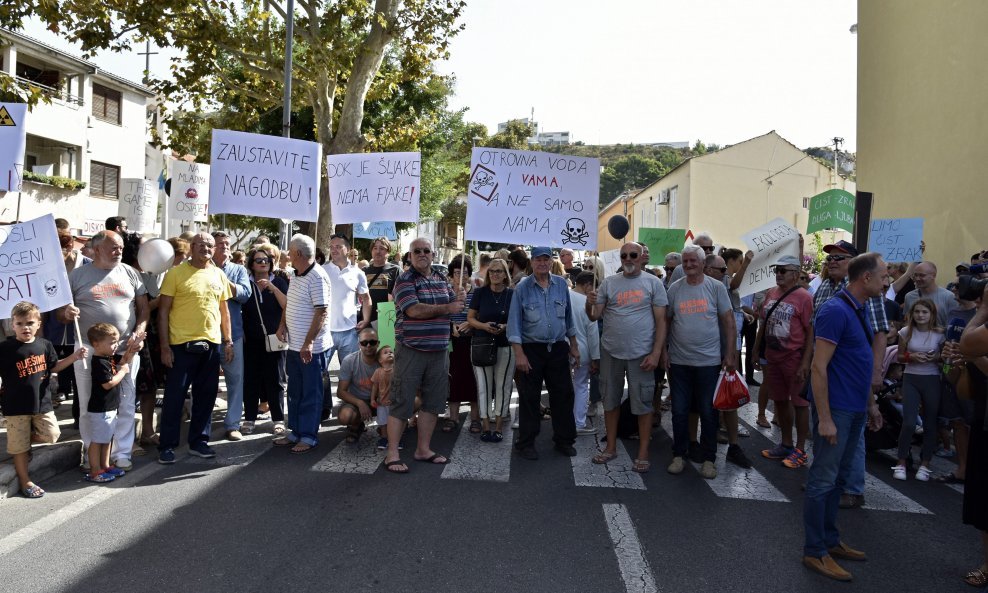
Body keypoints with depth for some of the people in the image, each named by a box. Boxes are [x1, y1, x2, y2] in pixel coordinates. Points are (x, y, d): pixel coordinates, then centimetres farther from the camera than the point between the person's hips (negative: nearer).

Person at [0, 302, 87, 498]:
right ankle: (25, 482, 20)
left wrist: (74, 356, 4)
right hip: (16, 406, -4)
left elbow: (54, 366, 15)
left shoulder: (44, 345, 3)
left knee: (52, 435, 2)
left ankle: (25, 439, 29)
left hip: (42, 402, 4)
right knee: (20, 447, 6)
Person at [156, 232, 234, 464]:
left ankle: (198, 441, 25)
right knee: (174, 396, 3)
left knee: (206, 396, 11)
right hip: (182, 345, -4)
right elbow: (163, 311, -5)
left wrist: (228, 341, 11)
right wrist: (164, 346, -9)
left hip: (212, 344, 5)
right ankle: (167, 445, 15)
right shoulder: (175, 273, -5)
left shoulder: (219, 274, 9)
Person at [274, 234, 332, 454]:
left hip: (311, 348, -9)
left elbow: (322, 312, -23)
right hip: (294, 345, 9)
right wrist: (282, 325, 4)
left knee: (311, 394, 3)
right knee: (294, 392, 17)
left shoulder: (317, 277, -18)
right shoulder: (296, 276, 11)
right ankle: (295, 432, 30)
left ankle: (309, 436, 14)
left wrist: (308, 343, -26)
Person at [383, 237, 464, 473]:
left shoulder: (441, 279, 13)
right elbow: (414, 310, -18)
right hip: (411, 350, -6)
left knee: (433, 402, 11)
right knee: (402, 403, -2)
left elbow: (454, 305, 18)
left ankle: (423, 449, 23)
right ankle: (392, 454, 6)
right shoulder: (404, 280, -7)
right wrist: (447, 307, -12)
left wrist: (458, 298, -7)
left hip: (439, 351, 7)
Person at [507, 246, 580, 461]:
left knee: (563, 395, 9)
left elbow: (568, 317, 14)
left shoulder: (561, 285, 6)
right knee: (529, 398, 3)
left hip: (558, 348, 3)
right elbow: (514, 323, -6)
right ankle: (526, 443, 15)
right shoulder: (522, 288, -4)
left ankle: (564, 440, 23)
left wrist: (574, 346, 13)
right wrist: (519, 354, -12)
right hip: (531, 349, -3)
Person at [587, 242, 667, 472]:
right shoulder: (609, 282, 5)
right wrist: (589, 304, -18)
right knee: (610, 400, 13)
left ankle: (643, 453, 16)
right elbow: (594, 316, 5)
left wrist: (656, 353, -11)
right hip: (610, 351, 3)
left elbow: (661, 321, -4)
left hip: (641, 354, -3)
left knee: (643, 403, 4)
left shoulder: (653, 283, -2)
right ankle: (611, 447, 27)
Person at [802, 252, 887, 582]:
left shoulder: (859, 311, 12)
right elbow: (818, 367, -20)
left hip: (855, 410, 9)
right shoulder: (836, 311, -17)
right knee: (823, 480, -1)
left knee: (838, 479, 16)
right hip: (835, 410, -9)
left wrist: (871, 404, 21)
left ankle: (830, 540, 28)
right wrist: (824, 418, -22)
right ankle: (815, 552, 8)